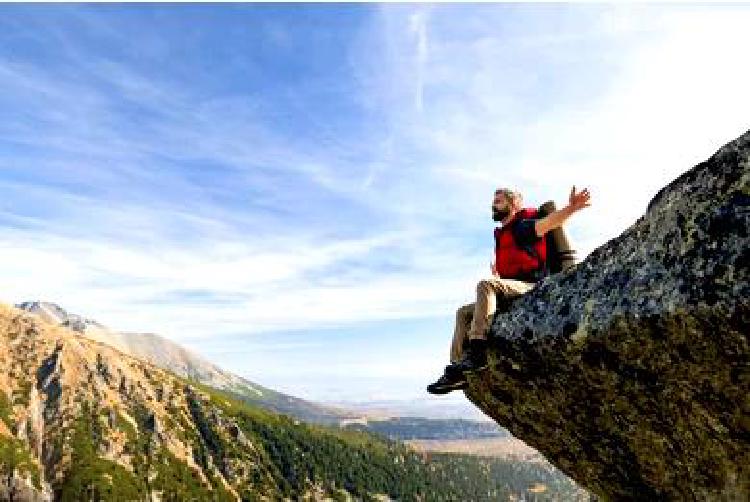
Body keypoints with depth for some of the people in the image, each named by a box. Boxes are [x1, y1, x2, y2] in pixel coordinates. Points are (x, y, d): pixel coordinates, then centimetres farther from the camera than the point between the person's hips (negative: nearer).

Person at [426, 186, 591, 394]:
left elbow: (548, 222, -26)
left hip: (530, 288, -10)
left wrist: (570, 208, -39)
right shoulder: (502, 234, 24)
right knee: (464, 313, 5)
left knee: (486, 285, -34)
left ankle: (477, 352, -42)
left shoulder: (523, 227, -1)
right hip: (511, 294, 10)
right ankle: (458, 370, -8)